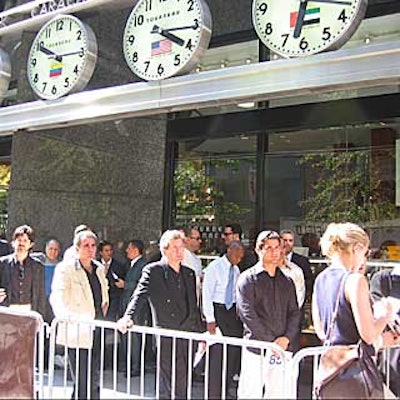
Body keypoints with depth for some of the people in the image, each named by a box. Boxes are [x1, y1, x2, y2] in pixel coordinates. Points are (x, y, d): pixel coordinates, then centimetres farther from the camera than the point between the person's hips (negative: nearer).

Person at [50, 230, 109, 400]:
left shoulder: (99, 268, 14)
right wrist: (67, 317, -33)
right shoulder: (66, 268, -6)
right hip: (78, 332, -6)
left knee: (94, 380, 12)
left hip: (97, 331, 6)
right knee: (82, 382, -6)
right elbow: (57, 297, -16)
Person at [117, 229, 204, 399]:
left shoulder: (189, 273, 13)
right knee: (168, 385, 0)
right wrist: (128, 316, -32)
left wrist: (200, 335, 17)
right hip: (166, 336, -5)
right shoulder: (153, 271, -4)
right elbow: (140, 295, -16)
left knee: (183, 384, 11)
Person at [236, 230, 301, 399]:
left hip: (282, 349, 4)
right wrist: (271, 342, -12)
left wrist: (286, 338, -6)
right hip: (256, 347, -4)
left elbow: (294, 313, 11)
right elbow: (248, 314, -9)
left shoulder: (287, 281, 15)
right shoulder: (248, 278, -1)